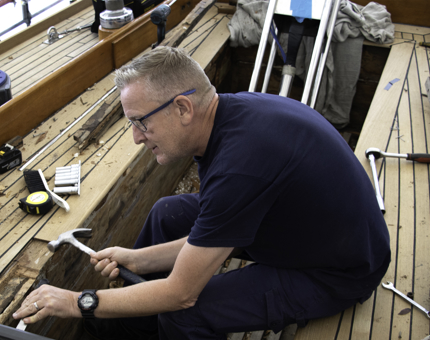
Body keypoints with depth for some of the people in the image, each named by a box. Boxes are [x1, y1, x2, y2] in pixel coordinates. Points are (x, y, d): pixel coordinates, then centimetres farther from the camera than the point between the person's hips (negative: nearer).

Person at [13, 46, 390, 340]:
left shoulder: (240, 164, -36)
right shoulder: (227, 110, -9)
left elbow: (181, 293, -25)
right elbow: (217, 232, 2)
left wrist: (77, 302, -14)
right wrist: (139, 259, 0)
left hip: (340, 270, -8)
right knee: (169, 214, 8)